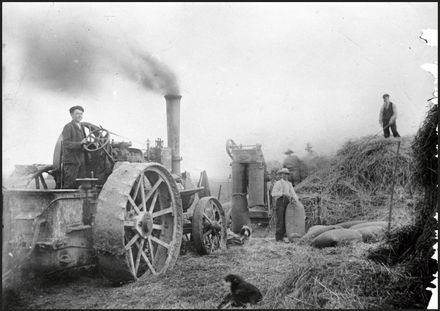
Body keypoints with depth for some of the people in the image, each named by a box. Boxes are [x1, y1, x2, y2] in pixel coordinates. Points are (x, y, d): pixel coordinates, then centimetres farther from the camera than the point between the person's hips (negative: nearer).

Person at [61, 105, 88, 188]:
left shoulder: (81, 127, 19)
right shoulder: (68, 127, -6)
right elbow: (66, 144, -18)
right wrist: (80, 143, -26)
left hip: (81, 161, 8)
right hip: (71, 161, -8)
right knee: (69, 185, -8)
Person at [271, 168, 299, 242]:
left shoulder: (289, 184, 18)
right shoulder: (278, 183, 0)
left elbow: (293, 193, 9)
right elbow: (273, 194, -10)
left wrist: (296, 200, -11)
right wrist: (283, 194, -19)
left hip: (287, 202, 6)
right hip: (280, 202, -6)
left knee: (285, 220, 3)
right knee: (280, 220, -8)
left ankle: (282, 236, 8)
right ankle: (278, 237, -4)